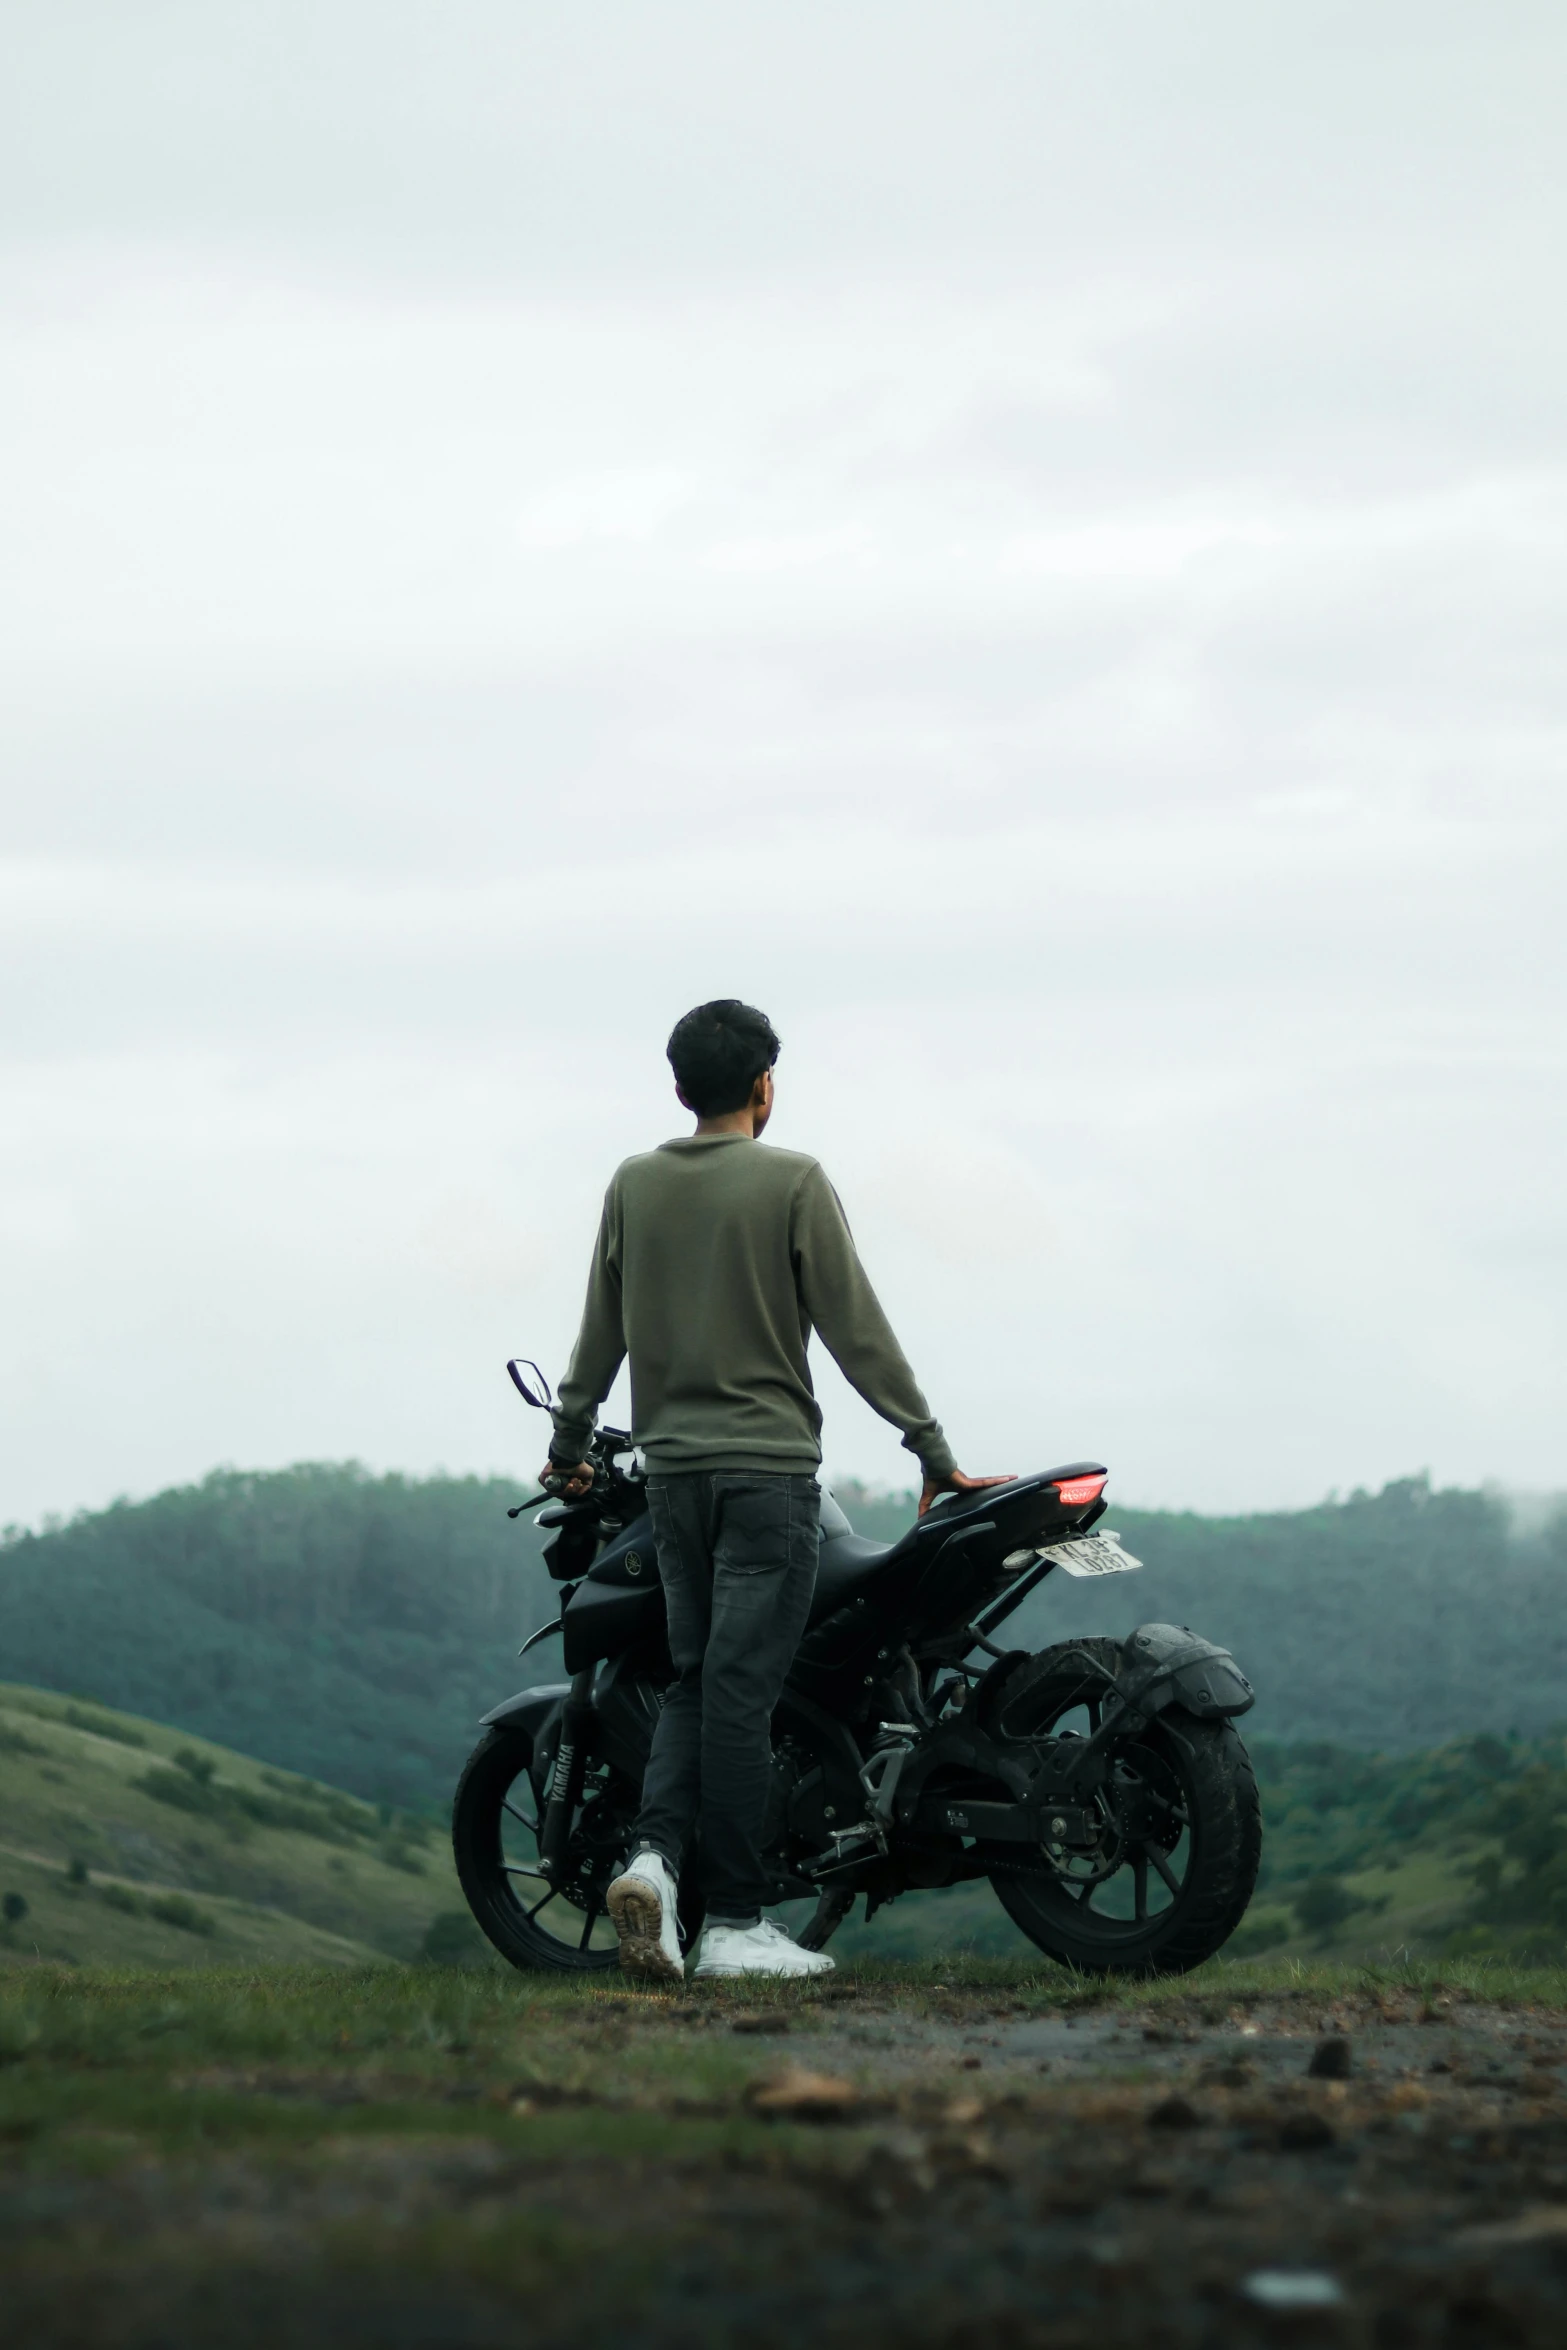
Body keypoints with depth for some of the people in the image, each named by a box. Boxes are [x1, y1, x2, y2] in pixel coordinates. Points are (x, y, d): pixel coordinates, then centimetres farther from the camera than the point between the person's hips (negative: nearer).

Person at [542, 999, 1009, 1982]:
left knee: (697, 1680, 14)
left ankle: (654, 1853, -8)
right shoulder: (792, 1183, -7)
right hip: (769, 1467, -5)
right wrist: (932, 1449, -2)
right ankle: (736, 1921, -3)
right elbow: (856, 1328, -7)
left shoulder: (635, 1185, 7)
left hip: (672, 1471, 5)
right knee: (741, 1689, -5)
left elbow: (601, 1332, 14)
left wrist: (570, 1446, 28)